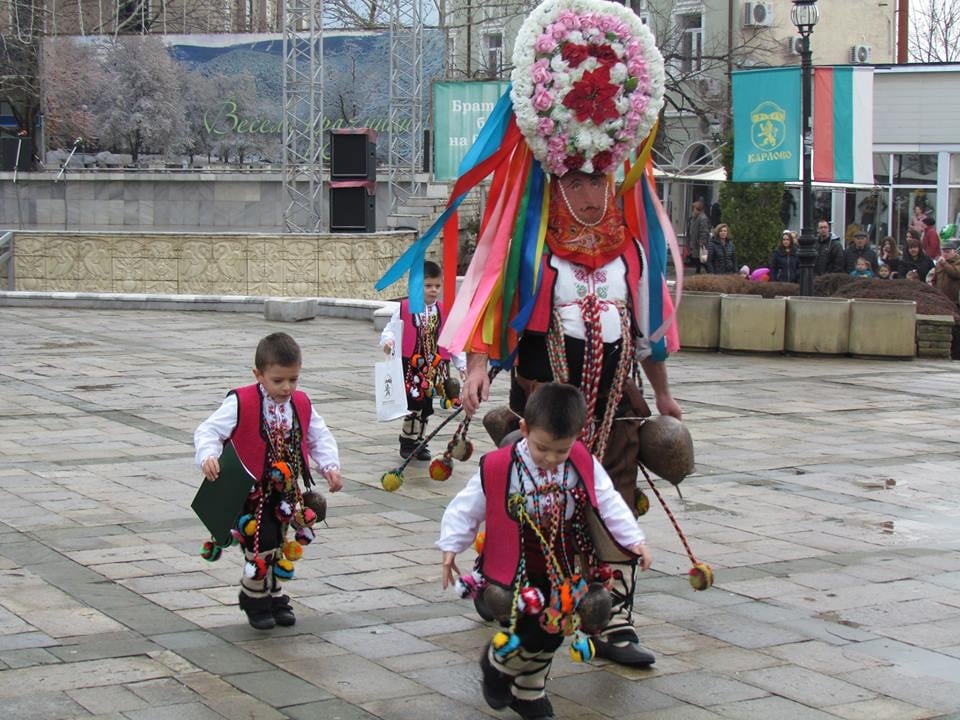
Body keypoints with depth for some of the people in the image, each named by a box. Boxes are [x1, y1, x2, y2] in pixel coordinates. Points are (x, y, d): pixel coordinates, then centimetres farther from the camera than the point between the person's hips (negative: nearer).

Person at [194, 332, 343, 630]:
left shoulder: (301, 404, 1)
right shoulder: (240, 404, -16)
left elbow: (320, 437, 10)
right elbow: (208, 430, -16)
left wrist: (330, 466, -6)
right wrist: (208, 457, -35)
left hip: (286, 493, 6)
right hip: (253, 492, -6)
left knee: (279, 547, 16)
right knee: (262, 546, -11)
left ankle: (274, 597, 32)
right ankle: (255, 599, 10)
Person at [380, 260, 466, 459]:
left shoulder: (444, 311, 5)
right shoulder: (404, 308, -5)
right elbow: (390, 329, -2)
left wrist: (462, 364, 7)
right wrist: (388, 341, -24)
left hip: (435, 367, 4)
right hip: (410, 365, -3)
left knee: (426, 407, 9)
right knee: (414, 404, -10)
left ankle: (418, 442, 24)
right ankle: (408, 440, 9)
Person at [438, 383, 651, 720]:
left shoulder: (584, 465, -6)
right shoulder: (498, 468, -16)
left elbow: (608, 503, 1)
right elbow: (466, 509, -6)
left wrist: (635, 540, -4)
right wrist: (451, 547, -8)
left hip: (564, 570, 4)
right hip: (518, 573, -4)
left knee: (550, 633, 5)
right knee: (541, 632, -13)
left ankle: (527, 692, 30)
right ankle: (498, 661, 18)